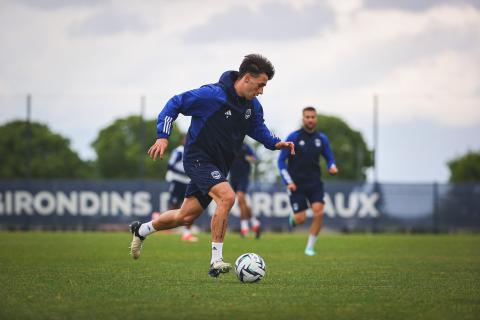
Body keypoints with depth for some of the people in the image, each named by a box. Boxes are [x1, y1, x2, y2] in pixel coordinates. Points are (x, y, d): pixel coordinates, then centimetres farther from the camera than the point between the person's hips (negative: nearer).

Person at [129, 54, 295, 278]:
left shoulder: (253, 106, 3)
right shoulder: (211, 95, -19)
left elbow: (258, 129, 19)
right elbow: (175, 104, -12)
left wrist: (276, 143, -2)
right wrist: (163, 136, -20)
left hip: (218, 166, 8)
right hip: (198, 158, -8)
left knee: (185, 217, 13)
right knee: (227, 197, -29)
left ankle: (141, 230, 38)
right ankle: (216, 261, -24)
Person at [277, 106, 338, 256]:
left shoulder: (322, 138, 4)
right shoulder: (294, 137, -6)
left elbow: (329, 157, 14)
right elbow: (281, 160, -3)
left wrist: (332, 166, -10)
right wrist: (288, 181, -12)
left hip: (315, 183, 2)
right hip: (296, 185, -2)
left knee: (319, 213, -17)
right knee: (300, 219, -8)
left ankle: (310, 248, 0)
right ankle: (293, 216, 32)